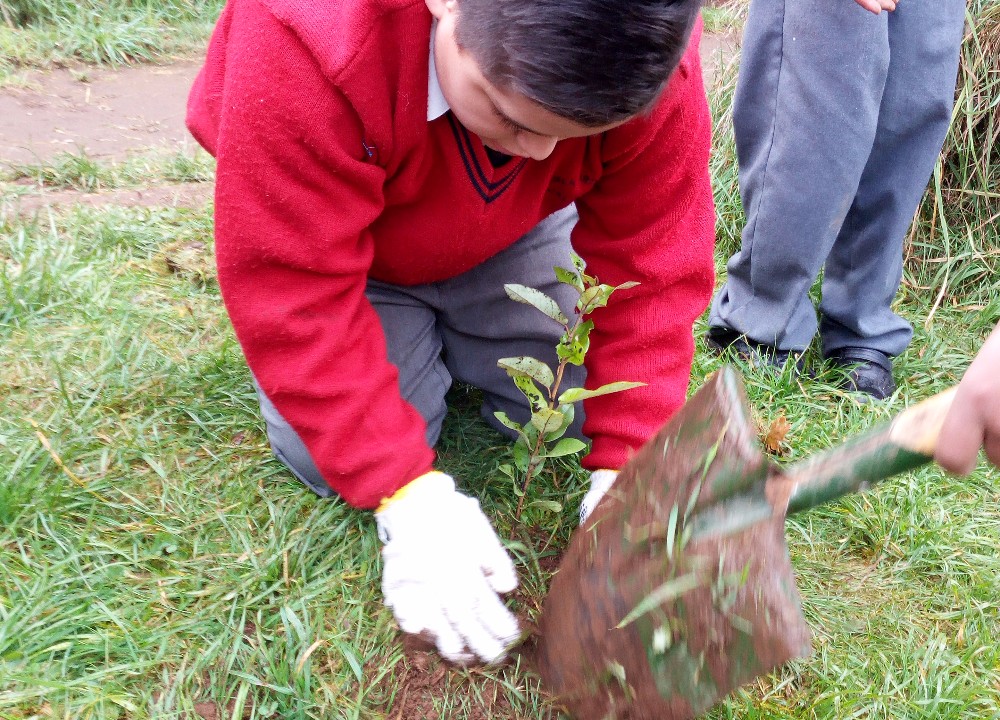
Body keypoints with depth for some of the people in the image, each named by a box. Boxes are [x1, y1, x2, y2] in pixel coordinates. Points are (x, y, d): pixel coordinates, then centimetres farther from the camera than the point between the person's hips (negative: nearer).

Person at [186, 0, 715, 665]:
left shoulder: (647, 67, -32)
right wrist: (410, 497, -37)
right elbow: (298, 300, -36)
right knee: (330, 457, -16)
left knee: (579, 419, -4)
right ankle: (416, 335, 15)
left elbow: (650, 266, -25)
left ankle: (450, 332, 22)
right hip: (331, 240, -2)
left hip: (512, 240, 3)